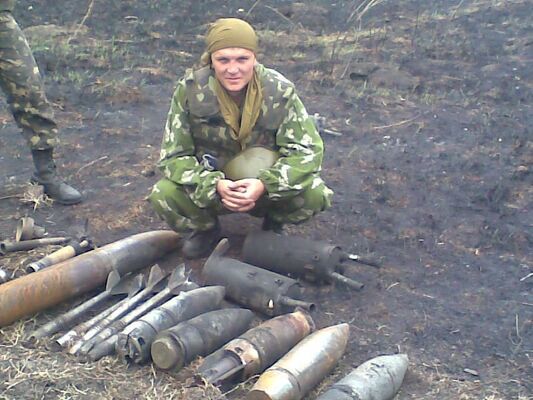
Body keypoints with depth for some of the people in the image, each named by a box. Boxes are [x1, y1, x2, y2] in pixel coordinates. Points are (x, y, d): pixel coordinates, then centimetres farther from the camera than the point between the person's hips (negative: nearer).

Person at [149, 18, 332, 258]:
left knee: (315, 193, -27)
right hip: (210, 187, 0)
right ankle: (206, 229, 6)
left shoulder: (279, 91, -19)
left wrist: (264, 184, -37)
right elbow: (173, 156, -16)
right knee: (163, 196, -27)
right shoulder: (190, 90, -20)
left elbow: (307, 150, -20)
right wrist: (215, 186, -35)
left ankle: (274, 224, 8)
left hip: (267, 188, 0)